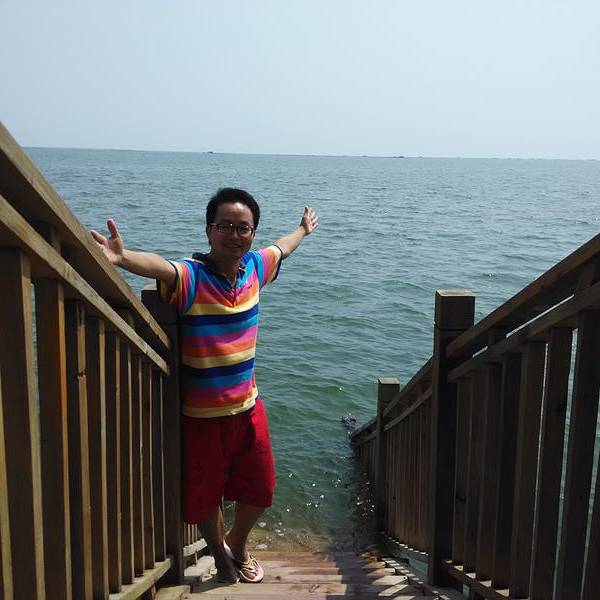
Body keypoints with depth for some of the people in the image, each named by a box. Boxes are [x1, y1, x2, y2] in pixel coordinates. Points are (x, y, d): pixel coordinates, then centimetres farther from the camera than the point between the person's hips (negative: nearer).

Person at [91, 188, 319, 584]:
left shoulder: (255, 267, -3)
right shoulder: (191, 276, -22)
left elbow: (282, 249, 19)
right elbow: (160, 268, -45)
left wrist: (304, 229, 38)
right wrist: (123, 257, -66)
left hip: (248, 408, 5)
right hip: (202, 416, -5)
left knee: (259, 492, 19)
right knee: (205, 496, 16)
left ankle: (238, 544, 51)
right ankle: (220, 555, 48)